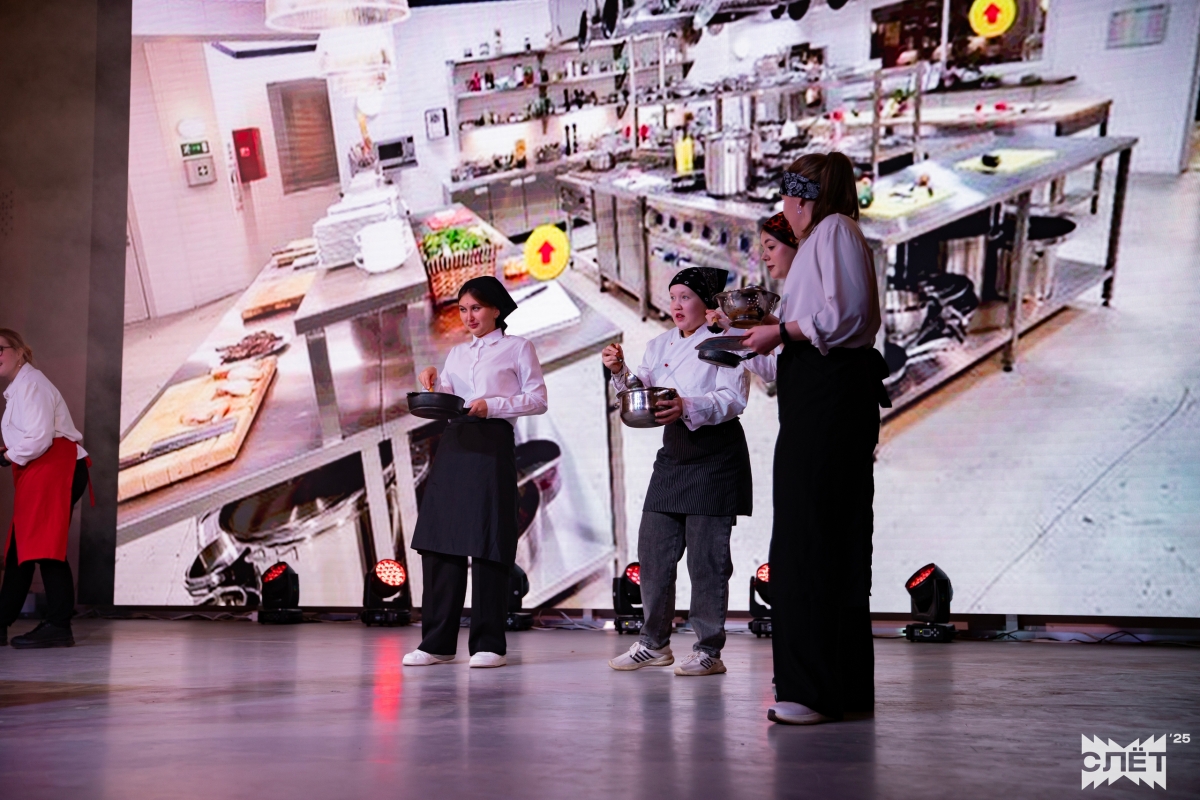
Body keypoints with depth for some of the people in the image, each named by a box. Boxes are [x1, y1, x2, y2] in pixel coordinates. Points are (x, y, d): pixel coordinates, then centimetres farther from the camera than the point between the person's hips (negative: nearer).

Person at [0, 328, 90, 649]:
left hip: (56, 466, -10)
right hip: (38, 472, 10)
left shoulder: (31, 383, -8)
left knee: (45, 545, -14)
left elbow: (40, 437, -19)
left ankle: (58, 626, -14)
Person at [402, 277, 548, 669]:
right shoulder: (457, 353, 22)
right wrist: (433, 381, -2)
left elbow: (538, 399, 0)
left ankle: (489, 644, 4)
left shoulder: (517, 348, 8)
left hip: (492, 446, -5)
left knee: (487, 545, -5)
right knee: (440, 541, 2)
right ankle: (437, 642, 10)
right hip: (454, 445, 5)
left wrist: (492, 406, -11)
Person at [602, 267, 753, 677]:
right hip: (673, 455, 6)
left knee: (706, 555, -3)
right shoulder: (659, 345, 15)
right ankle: (654, 643, 18)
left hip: (715, 458, -6)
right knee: (653, 548, 5)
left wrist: (686, 407, -30)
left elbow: (733, 398, -15)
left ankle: (709, 650, 7)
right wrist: (620, 372, -10)